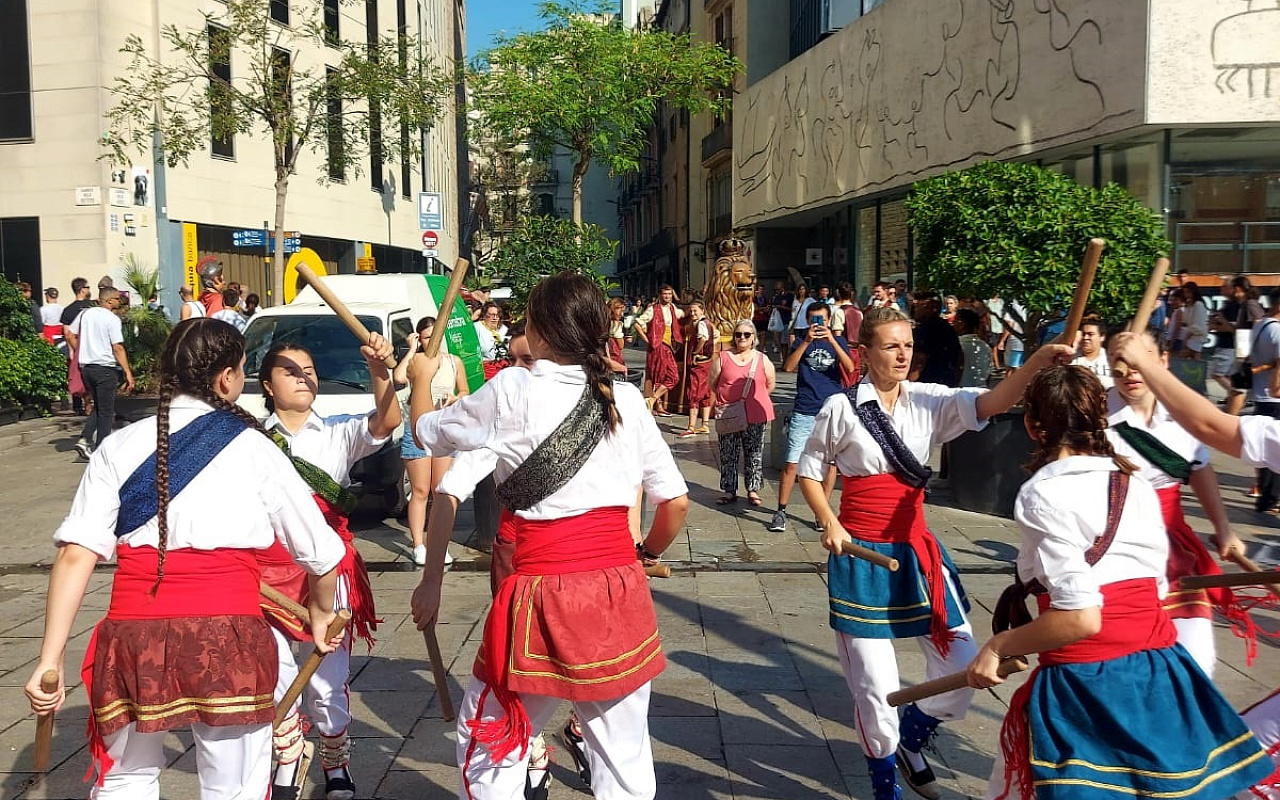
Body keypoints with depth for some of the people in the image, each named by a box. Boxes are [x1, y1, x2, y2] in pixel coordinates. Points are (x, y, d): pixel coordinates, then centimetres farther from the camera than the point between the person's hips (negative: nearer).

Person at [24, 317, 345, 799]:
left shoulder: (120, 446, 6)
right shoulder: (253, 449, 2)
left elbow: (76, 555, -4)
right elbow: (319, 551, 6)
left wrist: (50, 661, -2)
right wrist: (321, 613, 23)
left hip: (134, 635, 3)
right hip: (228, 635, -2)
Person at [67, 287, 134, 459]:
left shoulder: (85, 313, 8)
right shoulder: (112, 319, -12)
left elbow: (69, 334, 13)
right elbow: (117, 348, -17)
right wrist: (128, 372, -17)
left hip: (86, 366, 7)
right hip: (105, 368, -7)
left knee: (98, 406, 21)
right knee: (106, 411, 4)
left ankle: (85, 439, 5)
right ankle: (101, 450, 6)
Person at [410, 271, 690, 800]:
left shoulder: (512, 391, -6)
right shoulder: (627, 399, 3)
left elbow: (427, 433, 11)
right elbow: (675, 502, 4)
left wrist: (421, 381, 30)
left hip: (545, 592, -3)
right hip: (621, 589, 4)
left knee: (487, 738, 18)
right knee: (625, 754, 15)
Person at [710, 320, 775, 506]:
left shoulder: (762, 360, 5)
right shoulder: (722, 358, 3)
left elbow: (770, 384, 13)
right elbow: (712, 384, 9)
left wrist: (753, 398, 10)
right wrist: (727, 397, 6)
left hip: (755, 415, 0)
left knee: (754, 455, 5)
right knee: (728, 455, 4)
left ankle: (753, 490, 16)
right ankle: (729, 491, 14)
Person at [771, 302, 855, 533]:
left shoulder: (838, 341, 7)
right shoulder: (802, 341, 6)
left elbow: (850, 368, -10)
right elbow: (788, 366, -10)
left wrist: (832, 340, -21)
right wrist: (806, 341, -21)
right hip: (804, 412, -1)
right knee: (792, 463, -4)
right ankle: (781, 512, 4)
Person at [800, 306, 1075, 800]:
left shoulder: (928, 401, -1)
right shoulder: (842, 407, -7)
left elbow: (990, 403, -17)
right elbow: (810, 471, 3)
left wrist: (1037, 362, -33)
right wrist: (830, 524, -10)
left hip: (915, 549, 4)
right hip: (862, 556, -3)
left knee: (963, 665, 5)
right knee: (874, 682, 3)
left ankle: (911, 738, 36)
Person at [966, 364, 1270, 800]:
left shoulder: (1042, 495, -13)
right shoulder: (1137, 486, 6)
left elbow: (1081, 618, -20)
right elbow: (1154, 587, 14)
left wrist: (998, 645, -8)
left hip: (1085, 691, -6)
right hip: (1162, 681, 6)